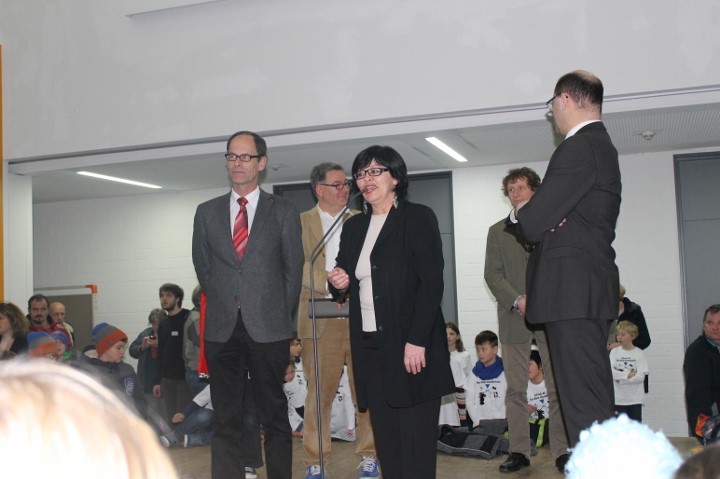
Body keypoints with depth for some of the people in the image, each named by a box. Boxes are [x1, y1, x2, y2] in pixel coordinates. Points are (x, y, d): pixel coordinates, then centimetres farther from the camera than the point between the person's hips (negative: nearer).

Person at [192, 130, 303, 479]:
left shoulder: (283, 212, 4)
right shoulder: (206, 212, 10)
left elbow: (293, 269, 5)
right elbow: (202, 266, 15)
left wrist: (281, 316, 4)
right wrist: (222, 304, 11)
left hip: (268, 329, -2)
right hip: (222, 329, 2)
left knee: (274, 417, 6)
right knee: (225, 419, 6)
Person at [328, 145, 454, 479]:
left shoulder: (418, 218, -1)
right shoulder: (353, 227, 17)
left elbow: (431, 283, -9)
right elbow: (347, 285, 24)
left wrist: (417, 340, -17)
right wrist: (339, 283, 0)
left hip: (411, 346, -5)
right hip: (369, 346, 6)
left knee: (416, 438, -3)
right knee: (386, 439, 8)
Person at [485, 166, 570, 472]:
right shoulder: (498, 231, 14)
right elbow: (492, 274, 5)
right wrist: (517, 300, -11)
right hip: (514, 319, 1)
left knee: (558, 388, 0)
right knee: (515, 389, 2)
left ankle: (562, 450, 7)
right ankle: (519, 451, 8)